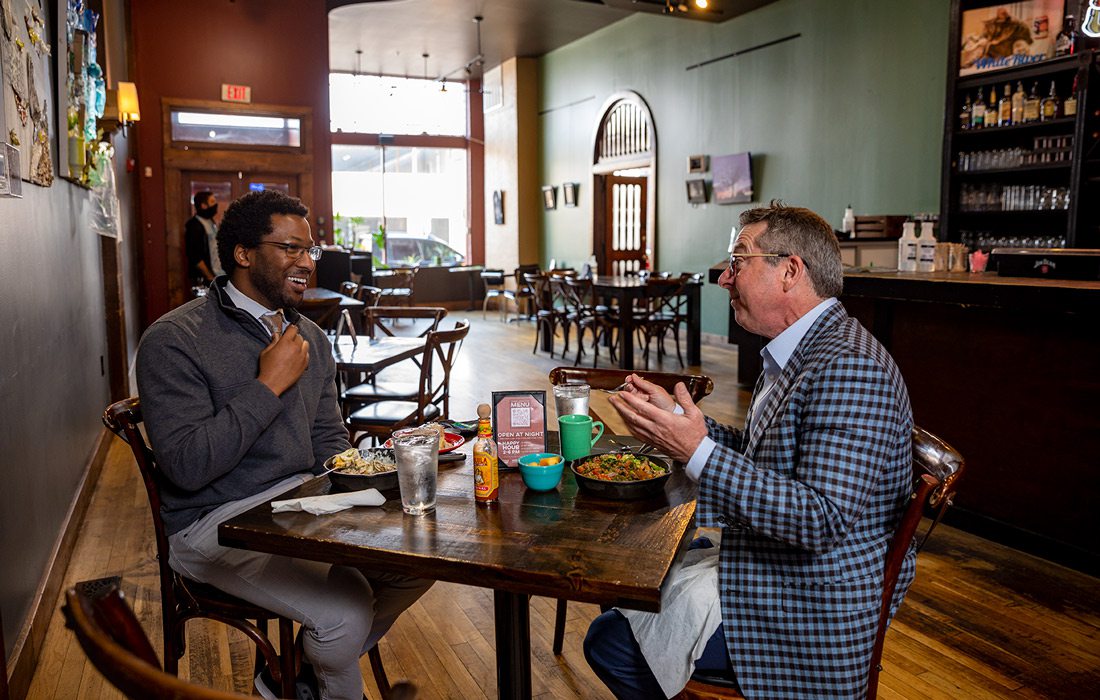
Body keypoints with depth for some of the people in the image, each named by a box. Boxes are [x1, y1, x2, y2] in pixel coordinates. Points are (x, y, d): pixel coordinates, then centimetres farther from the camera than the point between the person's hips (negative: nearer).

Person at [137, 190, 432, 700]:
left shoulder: (310, 337, 10)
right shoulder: (175, 340, -13)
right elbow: (188, 466, -22)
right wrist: (269, 385, -20)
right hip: (217, 521, -7)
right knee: (346, 606, -25)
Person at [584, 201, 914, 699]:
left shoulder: (849, 368, -27)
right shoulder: (798, 352, 7)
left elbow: (823, 520, -32)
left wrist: (699, 452, -34)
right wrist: (675, 421, 2)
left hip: (809, 608, -10)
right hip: (768, 564, 10)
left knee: (610, 643, -10)